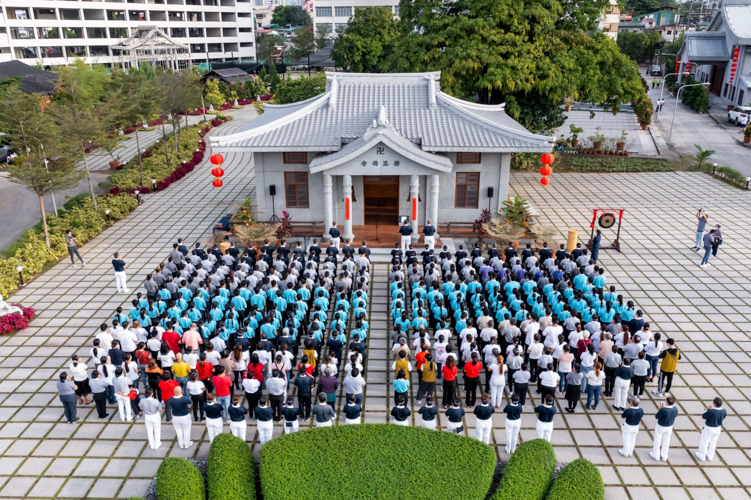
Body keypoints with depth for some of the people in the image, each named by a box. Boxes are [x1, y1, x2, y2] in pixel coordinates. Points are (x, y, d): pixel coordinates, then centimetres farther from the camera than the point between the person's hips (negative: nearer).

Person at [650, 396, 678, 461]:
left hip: (660, 427, -4)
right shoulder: (675, 409, -20)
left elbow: (656, 417, -19)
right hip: (669, 427, 4)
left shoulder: (663, 410, -35)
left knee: (657, 440, 17)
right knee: (666, 441, 22)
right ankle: (664, 456, 37)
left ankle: (656, 455, 33)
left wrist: (660, 408, -14)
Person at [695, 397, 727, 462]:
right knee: (713, 442, 24)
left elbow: (703, 417, -17)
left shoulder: (711, 411, -34)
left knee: (704, 442, 16)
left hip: (709, 428, -5)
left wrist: (709, 409, -12)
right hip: (718, 428, 5)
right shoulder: (724, 411, -17)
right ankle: (710, 456, 41)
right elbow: (723, 418, 3)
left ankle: (702, 456, 32)